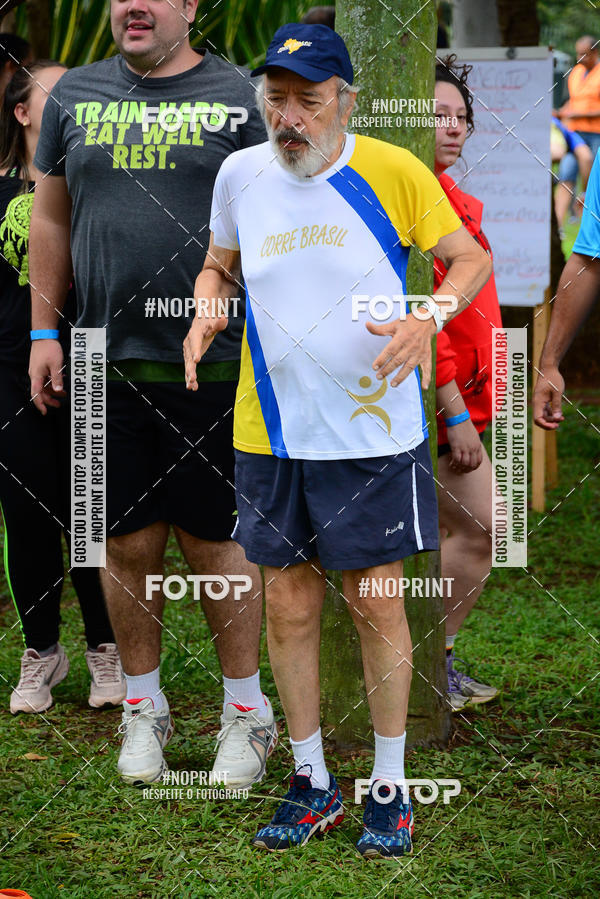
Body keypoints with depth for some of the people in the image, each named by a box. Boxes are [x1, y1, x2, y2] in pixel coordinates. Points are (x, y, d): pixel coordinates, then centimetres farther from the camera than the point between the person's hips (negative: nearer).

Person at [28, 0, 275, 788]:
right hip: (105, 361, 3)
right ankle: (144, 707, 23)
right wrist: (44, 332, 10)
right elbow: (51, 219, 15)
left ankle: (247, 707, 18)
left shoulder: (236, 95, 0)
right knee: (127, 541, 8)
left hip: (211, 360, -3)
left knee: (215, 538, 3)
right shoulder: (75, 95, 10)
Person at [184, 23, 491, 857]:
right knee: (289, 608, 9)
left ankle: (389, 787, 19)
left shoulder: (392, 171, -9)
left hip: (373, 434, -3)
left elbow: (472, 257, -1)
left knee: (377, 606, 4)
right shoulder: (240, 173, 0)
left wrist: (428, 317, -20)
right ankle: (312, 783, 25)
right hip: (271, 435, 3)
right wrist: (207, 306, -5)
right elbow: (219, 264, 17)